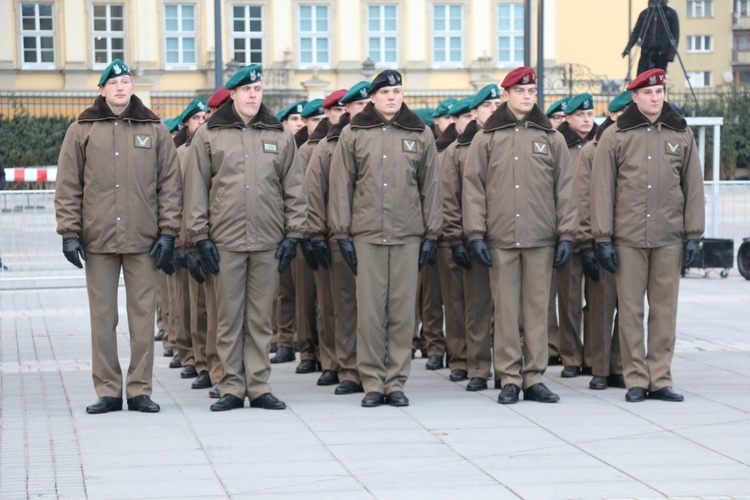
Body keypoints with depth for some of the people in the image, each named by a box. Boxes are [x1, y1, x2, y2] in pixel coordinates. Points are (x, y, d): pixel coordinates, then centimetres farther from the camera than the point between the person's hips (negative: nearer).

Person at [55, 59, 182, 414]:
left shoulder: (155, 130, 8)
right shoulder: (82, 131, 7)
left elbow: (170, 185, 7)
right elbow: (68, 187, 6)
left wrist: (167, 232, 0)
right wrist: (69, 232, -1)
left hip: (143, 239, 0)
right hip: (97, 238, 0)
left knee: (142, 315, 2)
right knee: (102, 317, 3)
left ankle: (140, 390, 8)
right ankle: (107, 391, 9)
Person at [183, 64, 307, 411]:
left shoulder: (280, 135, 10)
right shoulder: (208, 135, 6)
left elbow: (294, 190, 11)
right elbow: (196, 190, 4)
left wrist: (292, 234, 3)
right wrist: (201, 237, -2)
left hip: (268, 242, 1)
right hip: (225, 241, -1)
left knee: (261, 318, 5)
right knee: (229, 318, 2)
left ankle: (259, 387, 10)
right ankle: (231, 388, 7)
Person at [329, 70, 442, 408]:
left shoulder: (421, 135, 9)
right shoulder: (353, 133, 6)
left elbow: (431, 187, 10)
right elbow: (341, 186, 5)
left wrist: (431, 234, 6)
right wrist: (342, 234, 0)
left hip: (408, 236, 1)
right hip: (366, 235, -1)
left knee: (403, 310, 2)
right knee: (369, 310, -1)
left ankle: (396, 382, 9)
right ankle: (372, 383, 5)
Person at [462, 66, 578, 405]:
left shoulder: (551, 138, 10)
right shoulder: (486, 139, 7)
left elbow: (565, 190, 9)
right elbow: (473, 189, 5)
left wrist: (566, 235, 2)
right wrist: (476, 234, -3)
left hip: (541, 238, 1)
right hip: (500, 239, -1)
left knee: (538, 308, 3)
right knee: (505, 309, 0)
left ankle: (534, 378, 8)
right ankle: (510, 379, 5)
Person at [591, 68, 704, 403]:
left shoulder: (682, 134, 9)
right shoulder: (615, 136, 3)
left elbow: (693, 187, 10)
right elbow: (602, 189, 2)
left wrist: (693, 235, 5)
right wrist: (603, 238, -2)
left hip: (669, 238, 2)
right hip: (627, 238, -2)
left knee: (665, 309, 3)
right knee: (630, 310, 1)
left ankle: (659, 378, 10)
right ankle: (636, 380, 7)